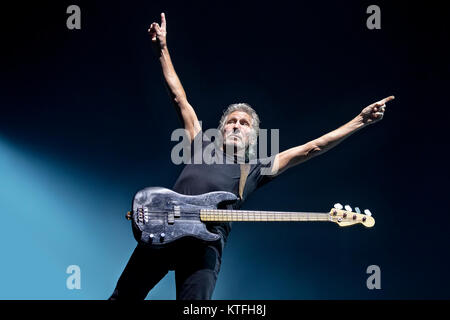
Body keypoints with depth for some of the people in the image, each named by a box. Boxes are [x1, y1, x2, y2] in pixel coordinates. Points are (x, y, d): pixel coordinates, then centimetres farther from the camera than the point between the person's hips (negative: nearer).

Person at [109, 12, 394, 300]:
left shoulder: (256, 170, 20)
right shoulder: (202, 147, 25)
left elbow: (312, 148, 16)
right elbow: (180, 98, 26)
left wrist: (361, 120, 13)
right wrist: (162, 50, 26)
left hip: (206, 246, -2)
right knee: (125, 295, 1)